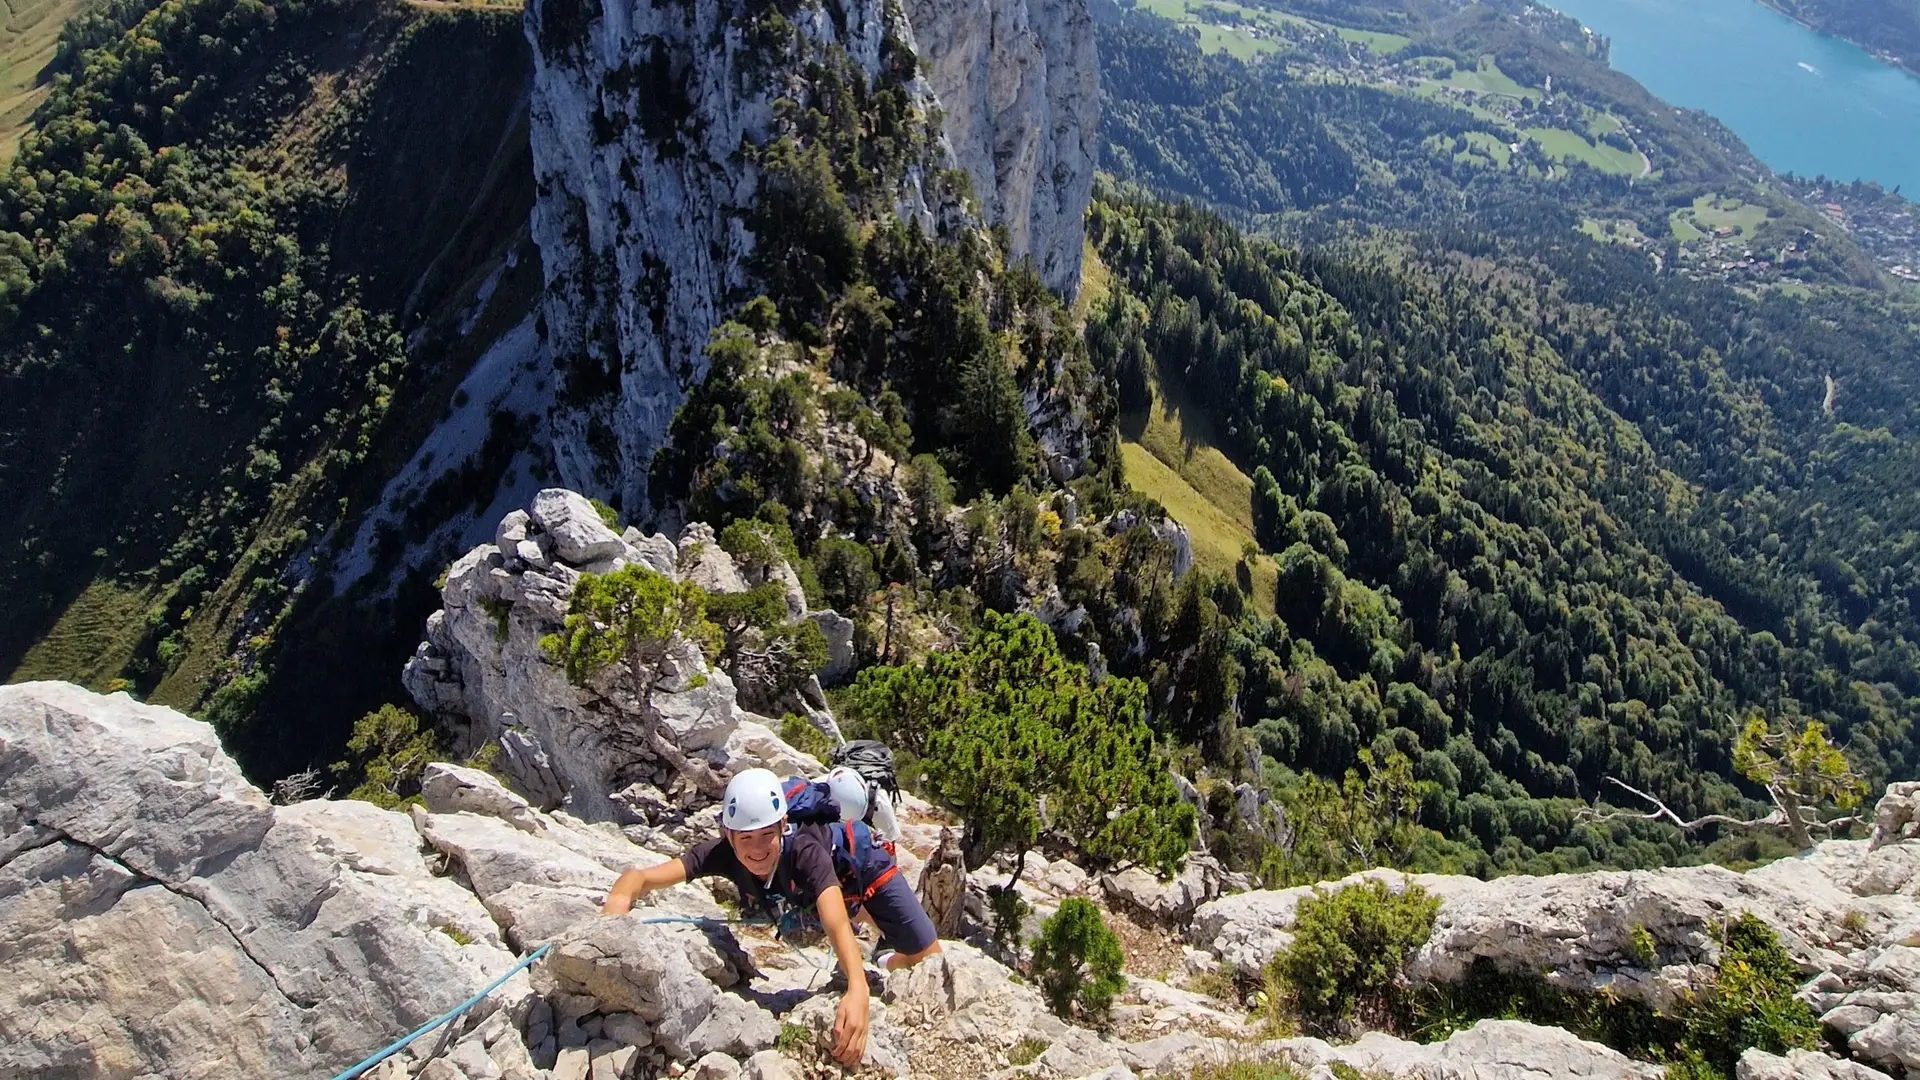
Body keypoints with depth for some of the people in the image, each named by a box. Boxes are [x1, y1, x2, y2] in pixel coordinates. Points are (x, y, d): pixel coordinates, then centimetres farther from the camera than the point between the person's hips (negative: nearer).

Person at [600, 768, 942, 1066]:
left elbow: (837, 925, -62)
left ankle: (886, 963, 27)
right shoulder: (722, 854, -37)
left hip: (860, 865, -4)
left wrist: (858, 992, -78)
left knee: (927, 961, -3)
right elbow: (641, 877, -44)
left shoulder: (805, 853, -48)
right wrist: (618, 900, -68)